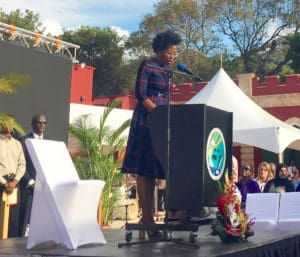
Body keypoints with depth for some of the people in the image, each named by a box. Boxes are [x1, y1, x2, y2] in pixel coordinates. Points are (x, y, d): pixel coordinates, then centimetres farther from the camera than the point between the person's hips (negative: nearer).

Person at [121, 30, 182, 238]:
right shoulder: (147, 66, -5)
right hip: (146, 121, -8)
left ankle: (149, 216, 9)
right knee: (144, 170, -6)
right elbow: (140, 94, -13)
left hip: (162, 122, 8)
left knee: (155, 169, 5)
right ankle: (147, 218, -5)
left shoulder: (168, 70, 17)